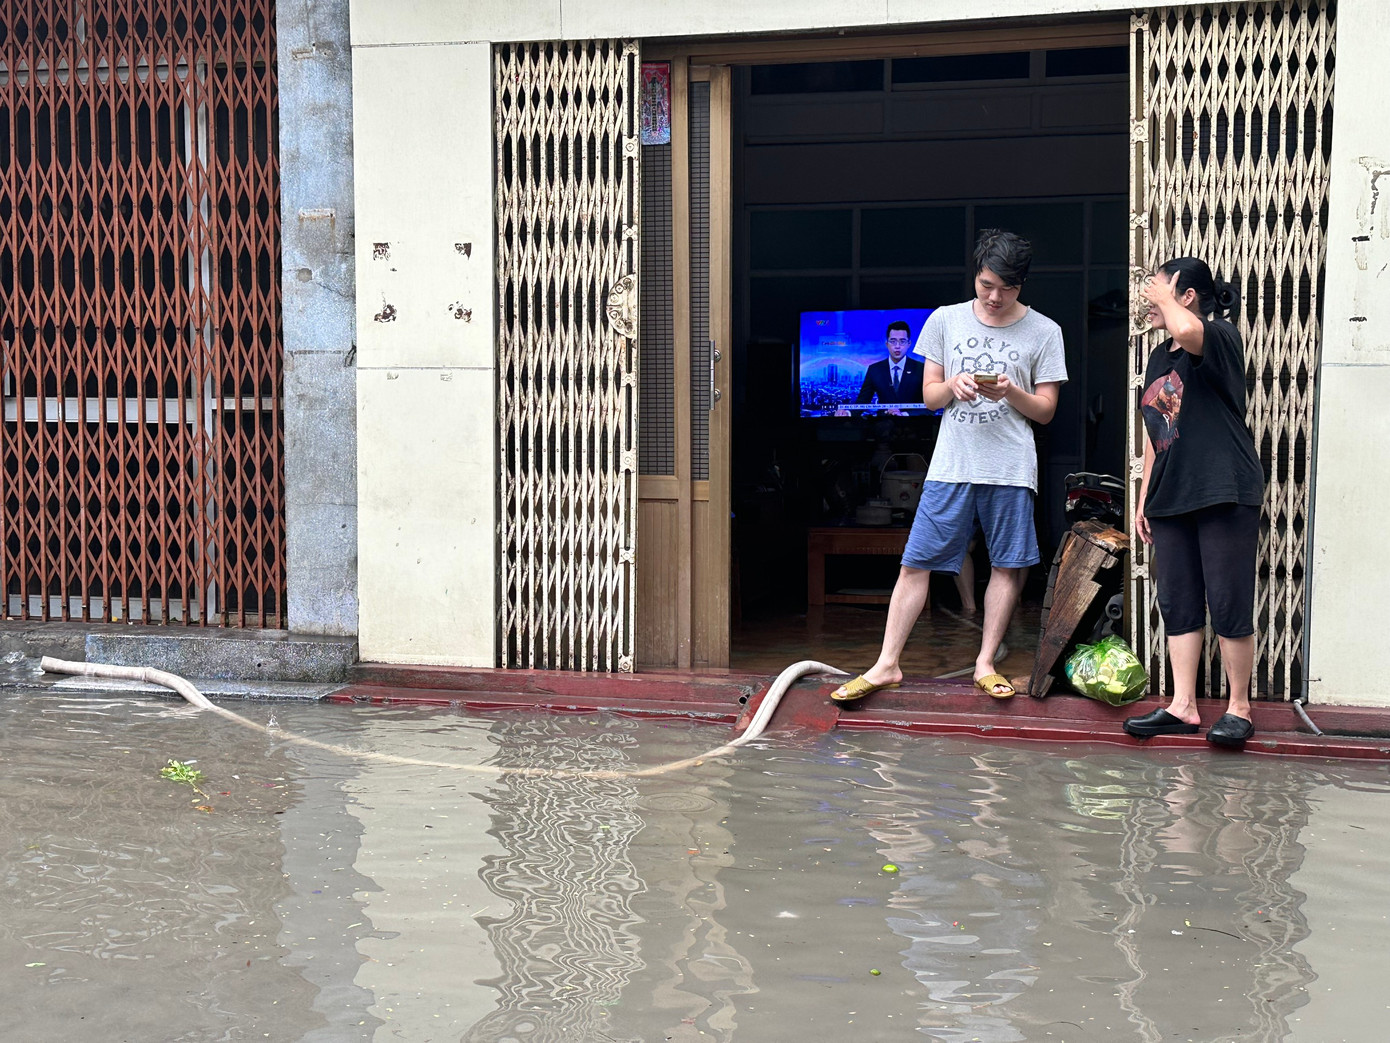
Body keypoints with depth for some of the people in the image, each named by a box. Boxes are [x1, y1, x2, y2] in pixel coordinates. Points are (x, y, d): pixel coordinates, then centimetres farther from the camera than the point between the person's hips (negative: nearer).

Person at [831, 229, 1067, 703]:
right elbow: (929, 395, 10)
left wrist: (1009, 391, -14)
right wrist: (954, 385, -12)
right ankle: (886, 665, 2)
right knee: (916, 562, -2)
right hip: (951, 464, 1)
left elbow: (1045, 411, 5)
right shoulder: (945, 320, 8)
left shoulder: (1044, 332, 4)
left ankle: (985, 664, 17)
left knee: (1008, 564, 3)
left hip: (1010, 469, 0)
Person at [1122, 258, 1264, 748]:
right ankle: (1183, 707, 14)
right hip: (1171, 499, 8)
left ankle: (1238, 708, 9)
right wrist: (1144, 498, 18)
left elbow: (1186, 330, -32)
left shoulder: (1223, 337, -6)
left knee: (1229, 606, -2)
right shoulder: (1159, 357, 18)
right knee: (1177, 606, 8)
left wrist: (1163, 297, -11)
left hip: (1224, 495, -8)